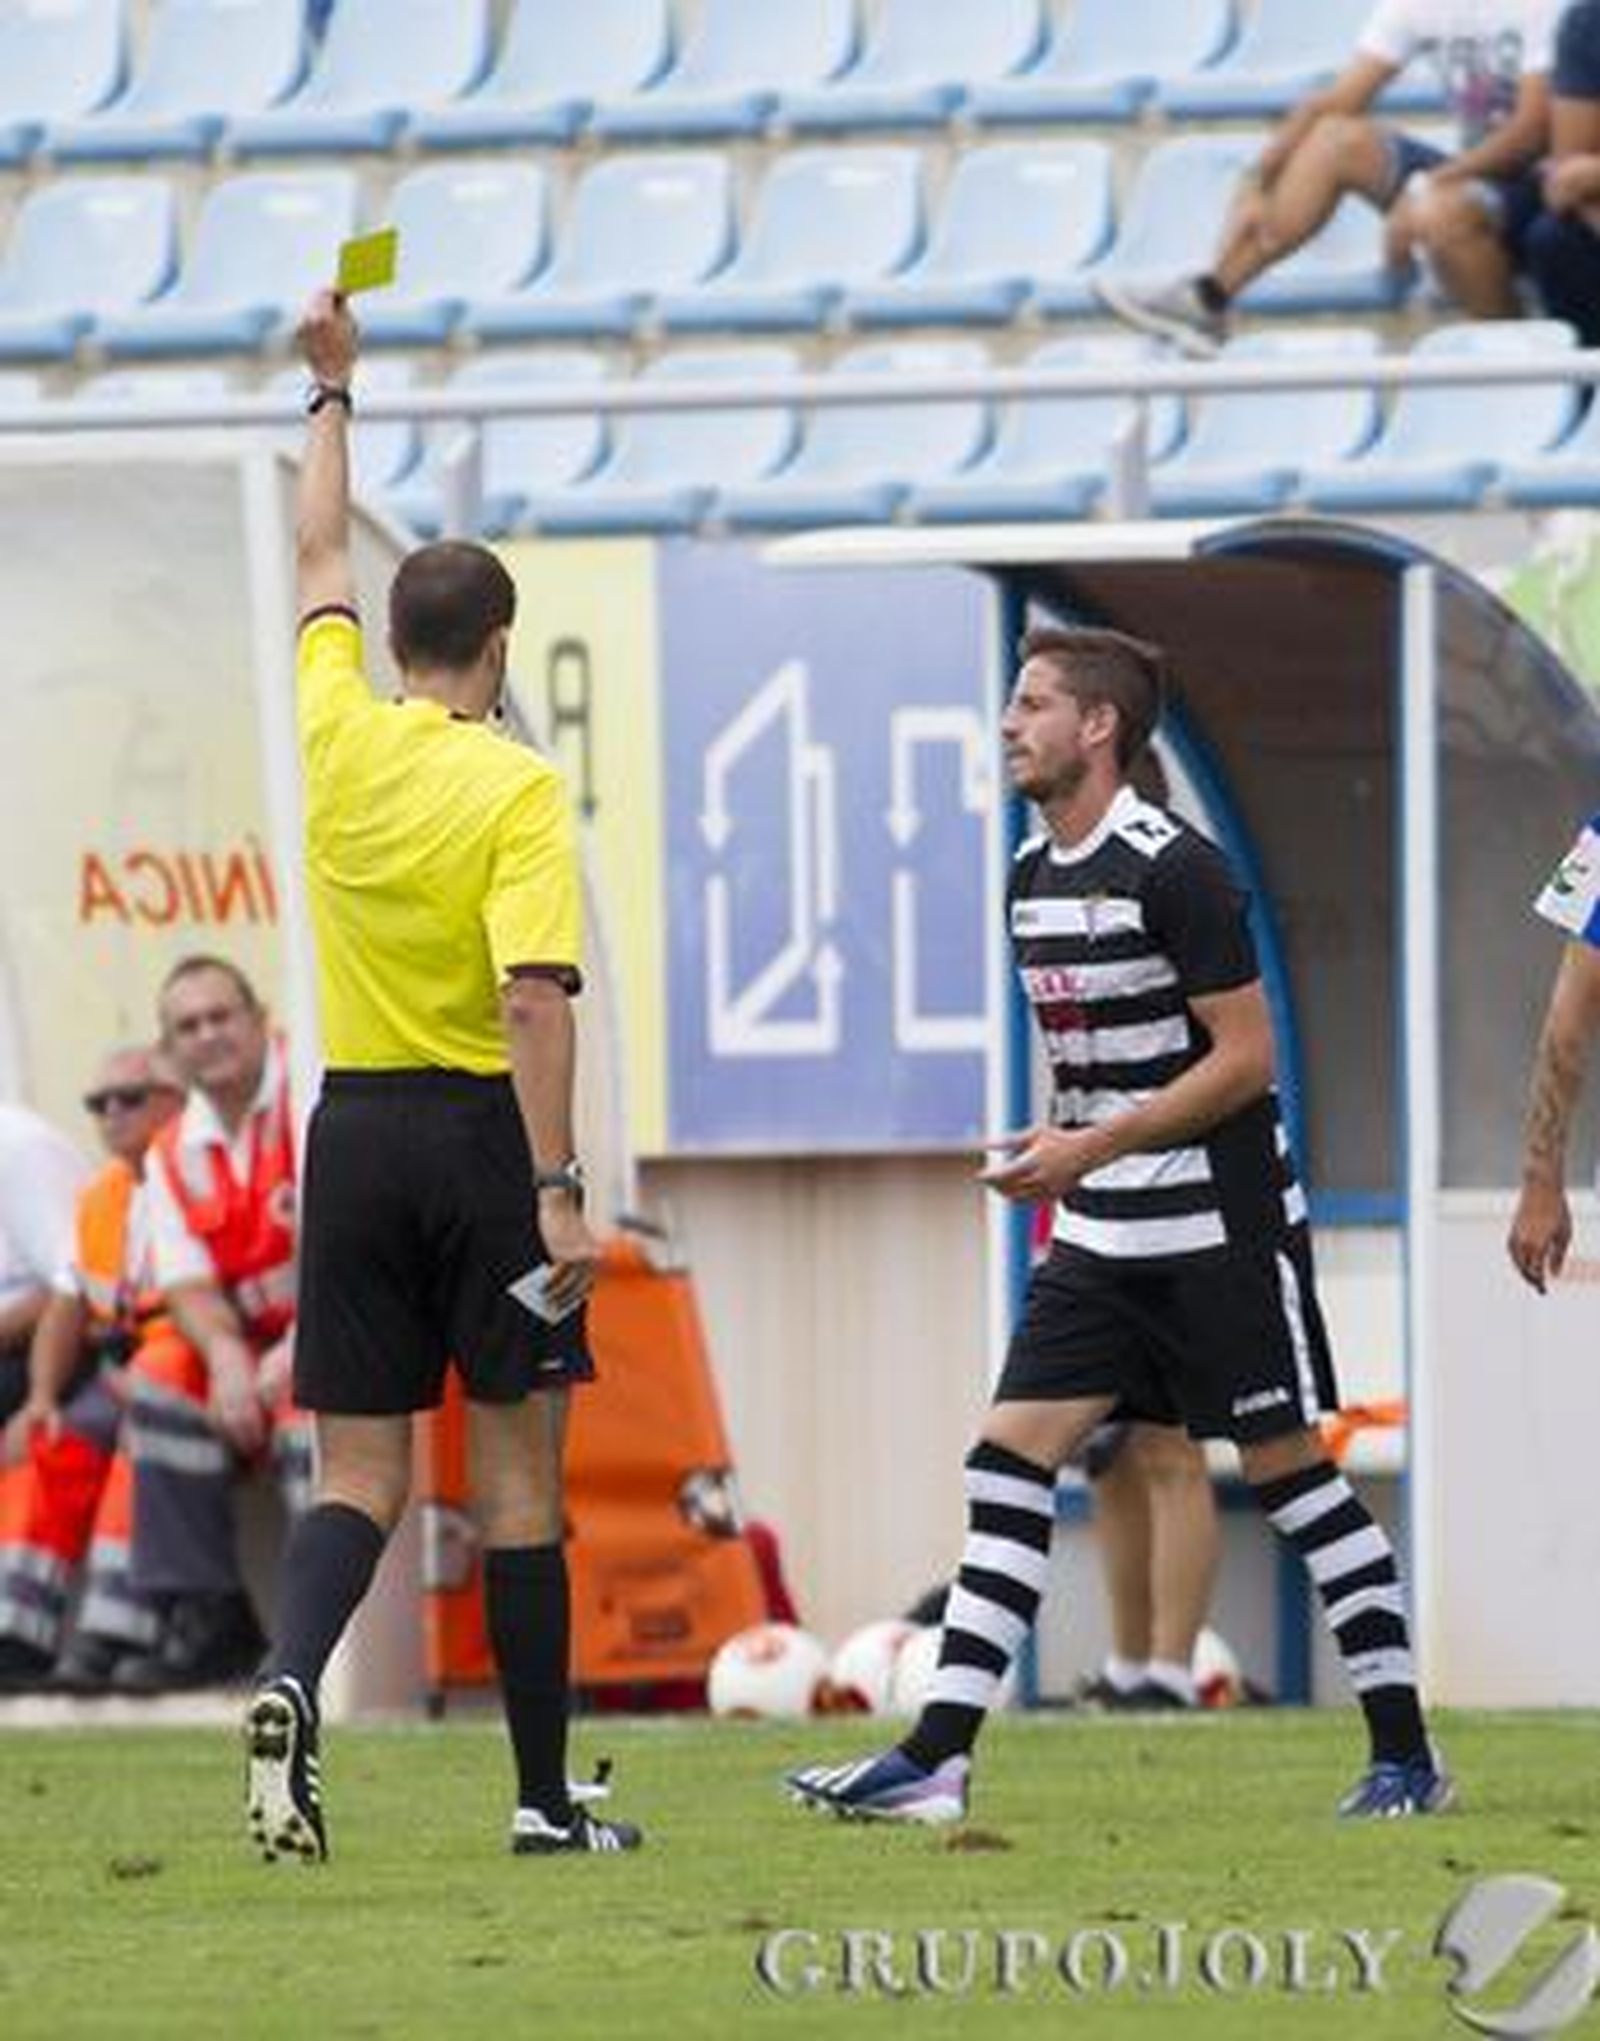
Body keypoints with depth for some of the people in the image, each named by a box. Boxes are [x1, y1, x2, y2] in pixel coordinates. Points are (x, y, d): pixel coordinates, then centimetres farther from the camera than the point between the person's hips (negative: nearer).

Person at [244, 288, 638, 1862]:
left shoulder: (340, 739, 3)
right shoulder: (516, 787, -11)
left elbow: (321, 563, 21)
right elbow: (537, 996, -19)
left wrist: (332, 393, 32)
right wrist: (558, 1188, -19)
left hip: (354, 1130, 4)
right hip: (480, 1131, -4)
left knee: (359, 1474, 5)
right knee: (517, 1470, 4)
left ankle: (291, 1677, -24)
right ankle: (545, 1799, 7)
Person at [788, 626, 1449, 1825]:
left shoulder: (1175, 870, -16)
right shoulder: (1033, 877, 10)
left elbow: (1247, 1057, -17)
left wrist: (1090, 1147, -20)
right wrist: (1052, 1158, 15)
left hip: (1220, 1223, -8)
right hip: (1102, 1235, 8)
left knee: (1287, 1466, -2)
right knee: (1012, 1459, -2)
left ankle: (1406, 1756, 8)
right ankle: (937, 1760, -5)